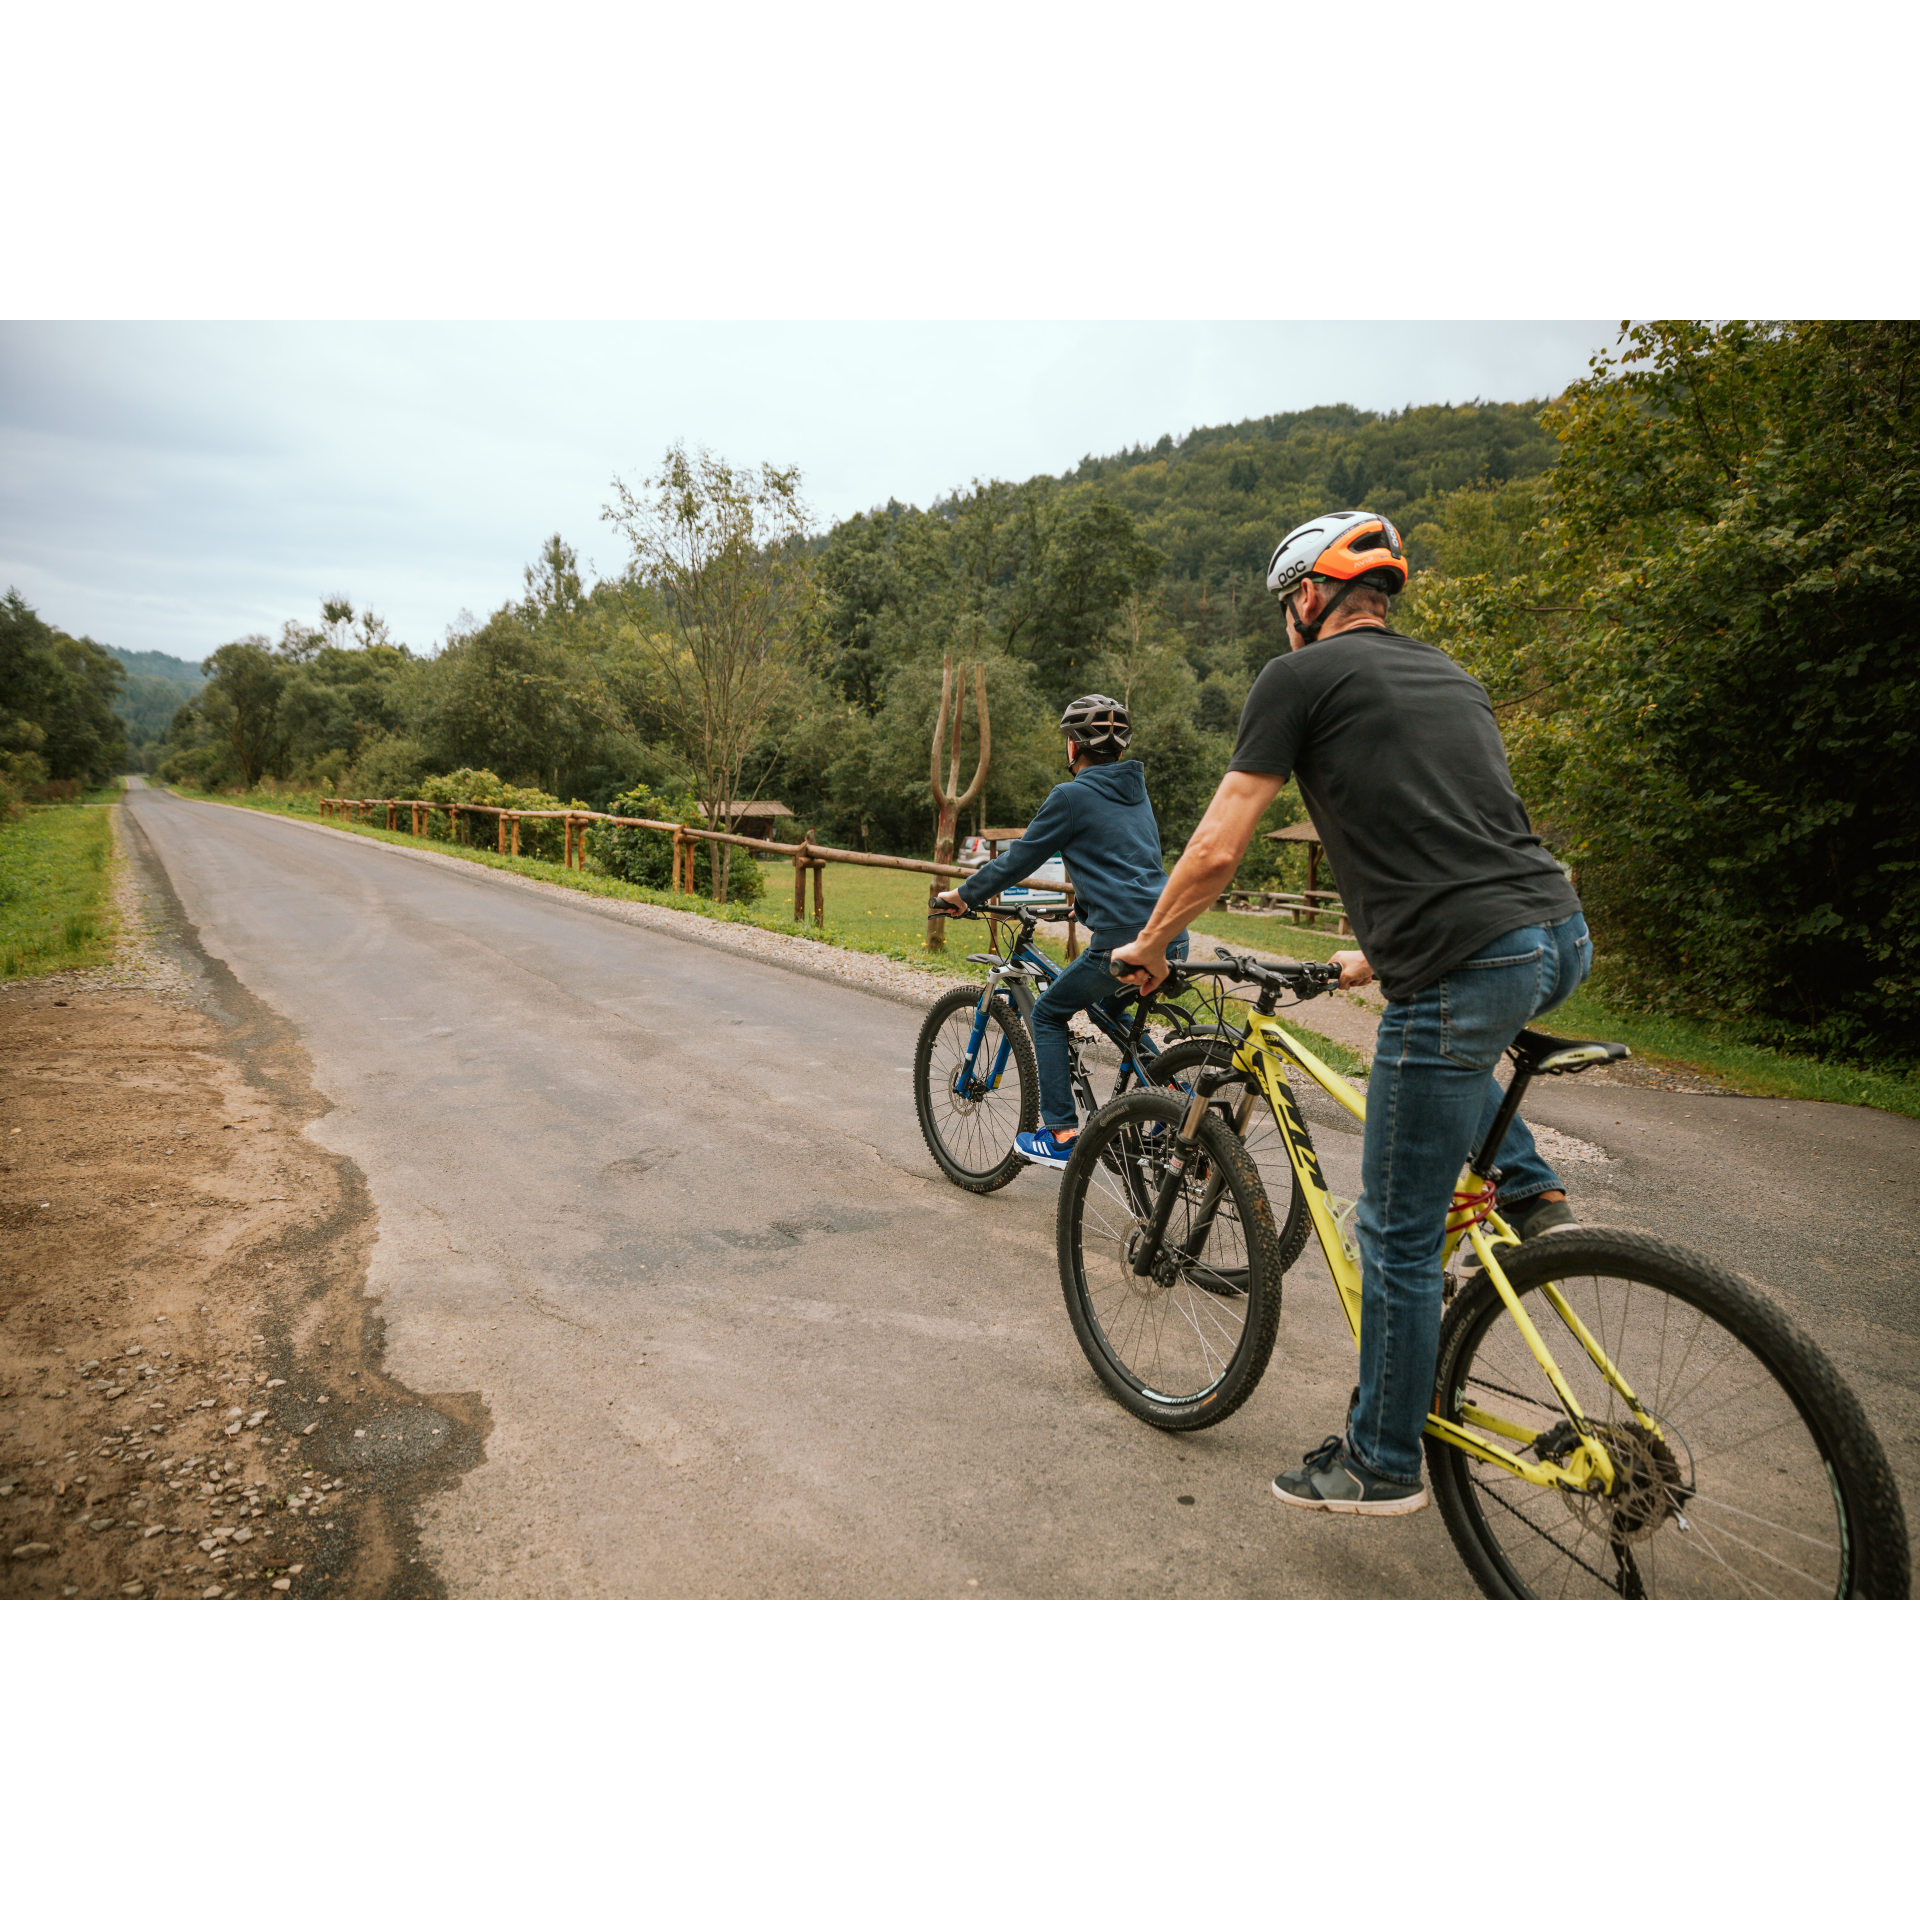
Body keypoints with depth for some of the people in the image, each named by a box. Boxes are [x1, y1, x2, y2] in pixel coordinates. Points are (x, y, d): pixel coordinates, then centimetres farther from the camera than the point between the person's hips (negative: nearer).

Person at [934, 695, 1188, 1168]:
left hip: (1125, 941, -8)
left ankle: (1060, 1135, 7)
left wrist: (962, 894, 15)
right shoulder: (1136, 792, 19)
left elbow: (1019, 859, 1)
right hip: (1173, 940, 8)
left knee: (1048, 1015, 11)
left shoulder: (1072, 796, -3)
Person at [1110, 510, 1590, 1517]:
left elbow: (1216, 849, 0)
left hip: (1467, 965, -8)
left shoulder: (1299, 677, 3)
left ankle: (1382, 1463, 22)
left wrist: (1148, 945, 16)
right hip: (1561, 936, 8)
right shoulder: (1450, 675, 25)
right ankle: (1531, 1193, 27)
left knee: (1397, 1236, 6)